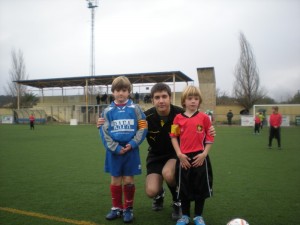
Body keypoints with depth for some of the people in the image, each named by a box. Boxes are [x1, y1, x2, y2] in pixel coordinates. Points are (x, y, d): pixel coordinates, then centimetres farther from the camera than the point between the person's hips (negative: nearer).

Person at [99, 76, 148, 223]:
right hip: (114, 151, 1)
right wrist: (116, 148, -11)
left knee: (128, 180, 6)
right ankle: (117, 208, 28)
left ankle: (128, 209, 23)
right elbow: (104, 132, -2)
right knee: (115, 180, 11)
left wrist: (132, 144, -13)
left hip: (131, 150, -1)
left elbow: (142, 128, -2)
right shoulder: (108, 111, 0)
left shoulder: (134, 108, -2)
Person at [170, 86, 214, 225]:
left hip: (200, 158, 0)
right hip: (183, 158, 1)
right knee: (184, 188, 11)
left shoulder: (204, 117, -1)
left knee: (200, 187, 9)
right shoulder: (178, 118, 1)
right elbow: (174, 137, 4)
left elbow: (209, 138, 2)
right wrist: (179, 154, -6)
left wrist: (204, 154, -8)